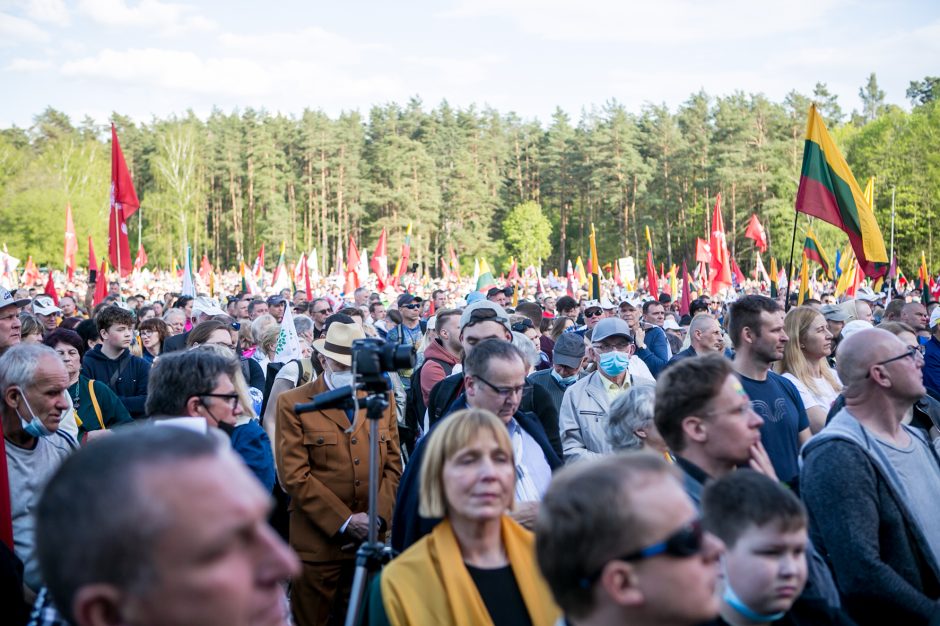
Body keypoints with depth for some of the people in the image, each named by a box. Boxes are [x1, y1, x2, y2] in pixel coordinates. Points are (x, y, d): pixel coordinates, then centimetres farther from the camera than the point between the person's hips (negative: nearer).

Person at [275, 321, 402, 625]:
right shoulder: (293, 403, -3)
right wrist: (344, 521, -12)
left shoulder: (383, 397, 10)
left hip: (372, 538, 4)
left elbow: (393, 464, 8)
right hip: (318, 541, -3)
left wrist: (377, 517, -6)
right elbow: (294, 475, -10)